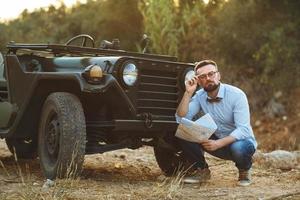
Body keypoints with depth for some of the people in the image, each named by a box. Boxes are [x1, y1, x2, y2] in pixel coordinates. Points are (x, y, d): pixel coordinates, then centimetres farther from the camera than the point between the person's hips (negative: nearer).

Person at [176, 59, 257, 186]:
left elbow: (243, 129, -27)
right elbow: (181, 119, -15)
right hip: (216, 141, 4)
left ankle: (244, 171, -3)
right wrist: (188, 93, -24)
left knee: (238, 148, -40)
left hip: (241, 140, -4)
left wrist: (218, 143, -37)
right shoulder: (199, 96, -5)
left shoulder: (237, 95, -20)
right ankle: (202, 170, 3)